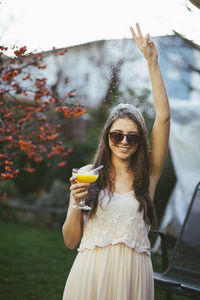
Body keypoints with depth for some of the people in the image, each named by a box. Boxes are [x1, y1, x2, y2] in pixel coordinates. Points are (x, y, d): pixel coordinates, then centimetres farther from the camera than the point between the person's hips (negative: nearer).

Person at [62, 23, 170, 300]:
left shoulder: (147, 176, 2)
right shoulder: (88, 178, 3)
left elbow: (163, 117, -5)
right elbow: (70, 241, 4)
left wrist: (152, 61, -6)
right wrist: (77, 203, -14)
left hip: (132, 276, 0)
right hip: (91, 274, 0)